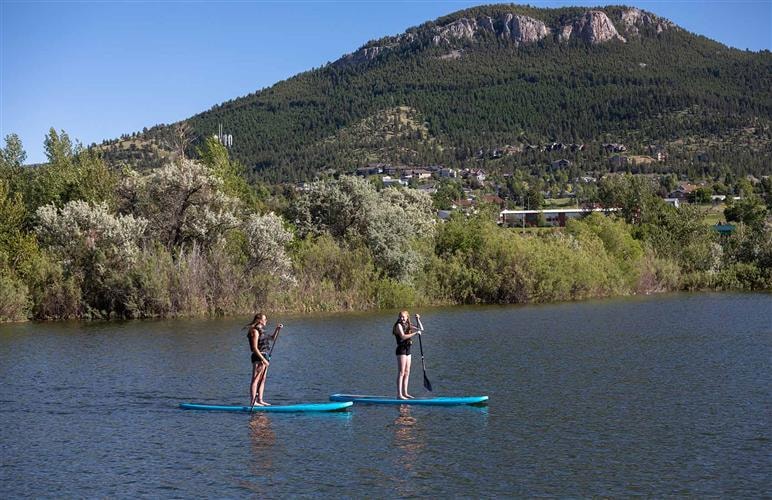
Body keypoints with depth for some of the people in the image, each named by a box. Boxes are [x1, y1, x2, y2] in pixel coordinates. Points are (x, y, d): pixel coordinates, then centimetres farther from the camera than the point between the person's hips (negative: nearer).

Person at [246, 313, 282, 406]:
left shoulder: (261, 330, 18)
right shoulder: (255, 331, -12)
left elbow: (272, 338, 29)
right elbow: (255, 348, -17)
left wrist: (277, 329, 15)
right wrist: (263, 359, -21)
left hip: (264, 357, 10)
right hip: (258, 357, -10)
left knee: (262, 380, 11)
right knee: (255, 380, -10)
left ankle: (260, 400, 15)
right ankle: (253, 401, -13)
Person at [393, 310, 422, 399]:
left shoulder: (408, 326, 14)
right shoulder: (399, 325, -7)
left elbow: (420, 329, 15)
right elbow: (403, 336, -21)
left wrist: (418, 319, 5)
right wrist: (415, 333, -23)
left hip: (407, 350, 8)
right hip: (401, 350, -8)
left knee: (407, 373, 9)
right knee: (401, 373, -10)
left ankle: (405, 393, 14)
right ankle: (399, 394, -12)